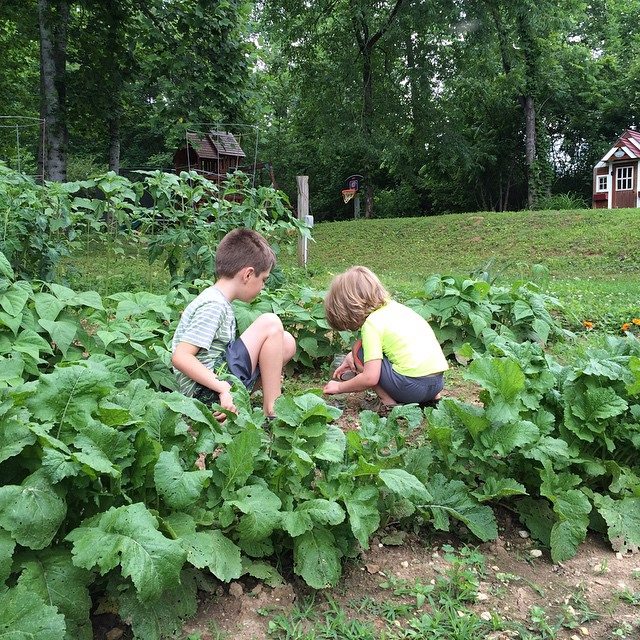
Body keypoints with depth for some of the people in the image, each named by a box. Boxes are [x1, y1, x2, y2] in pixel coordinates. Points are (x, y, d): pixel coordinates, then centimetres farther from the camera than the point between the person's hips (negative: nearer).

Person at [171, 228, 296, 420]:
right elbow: (180, 357, -23)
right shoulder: (214, 305, -15)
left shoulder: (218, 300, 15)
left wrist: (264, 371, 17)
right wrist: (223, 388, -28)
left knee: (286, 342, 6)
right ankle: (271, 411, -11)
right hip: (206, 389, -10)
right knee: (270, 324, -15)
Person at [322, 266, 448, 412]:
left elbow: (370, 378, -13)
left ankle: (389, 403, -2)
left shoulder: (372, 323, -9)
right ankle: (430, 398, 18)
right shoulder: (393, 305, 14)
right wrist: (351, 357, 22)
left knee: (360, 351, 6)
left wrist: (339, 387, 2)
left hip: (413, 386, -8)